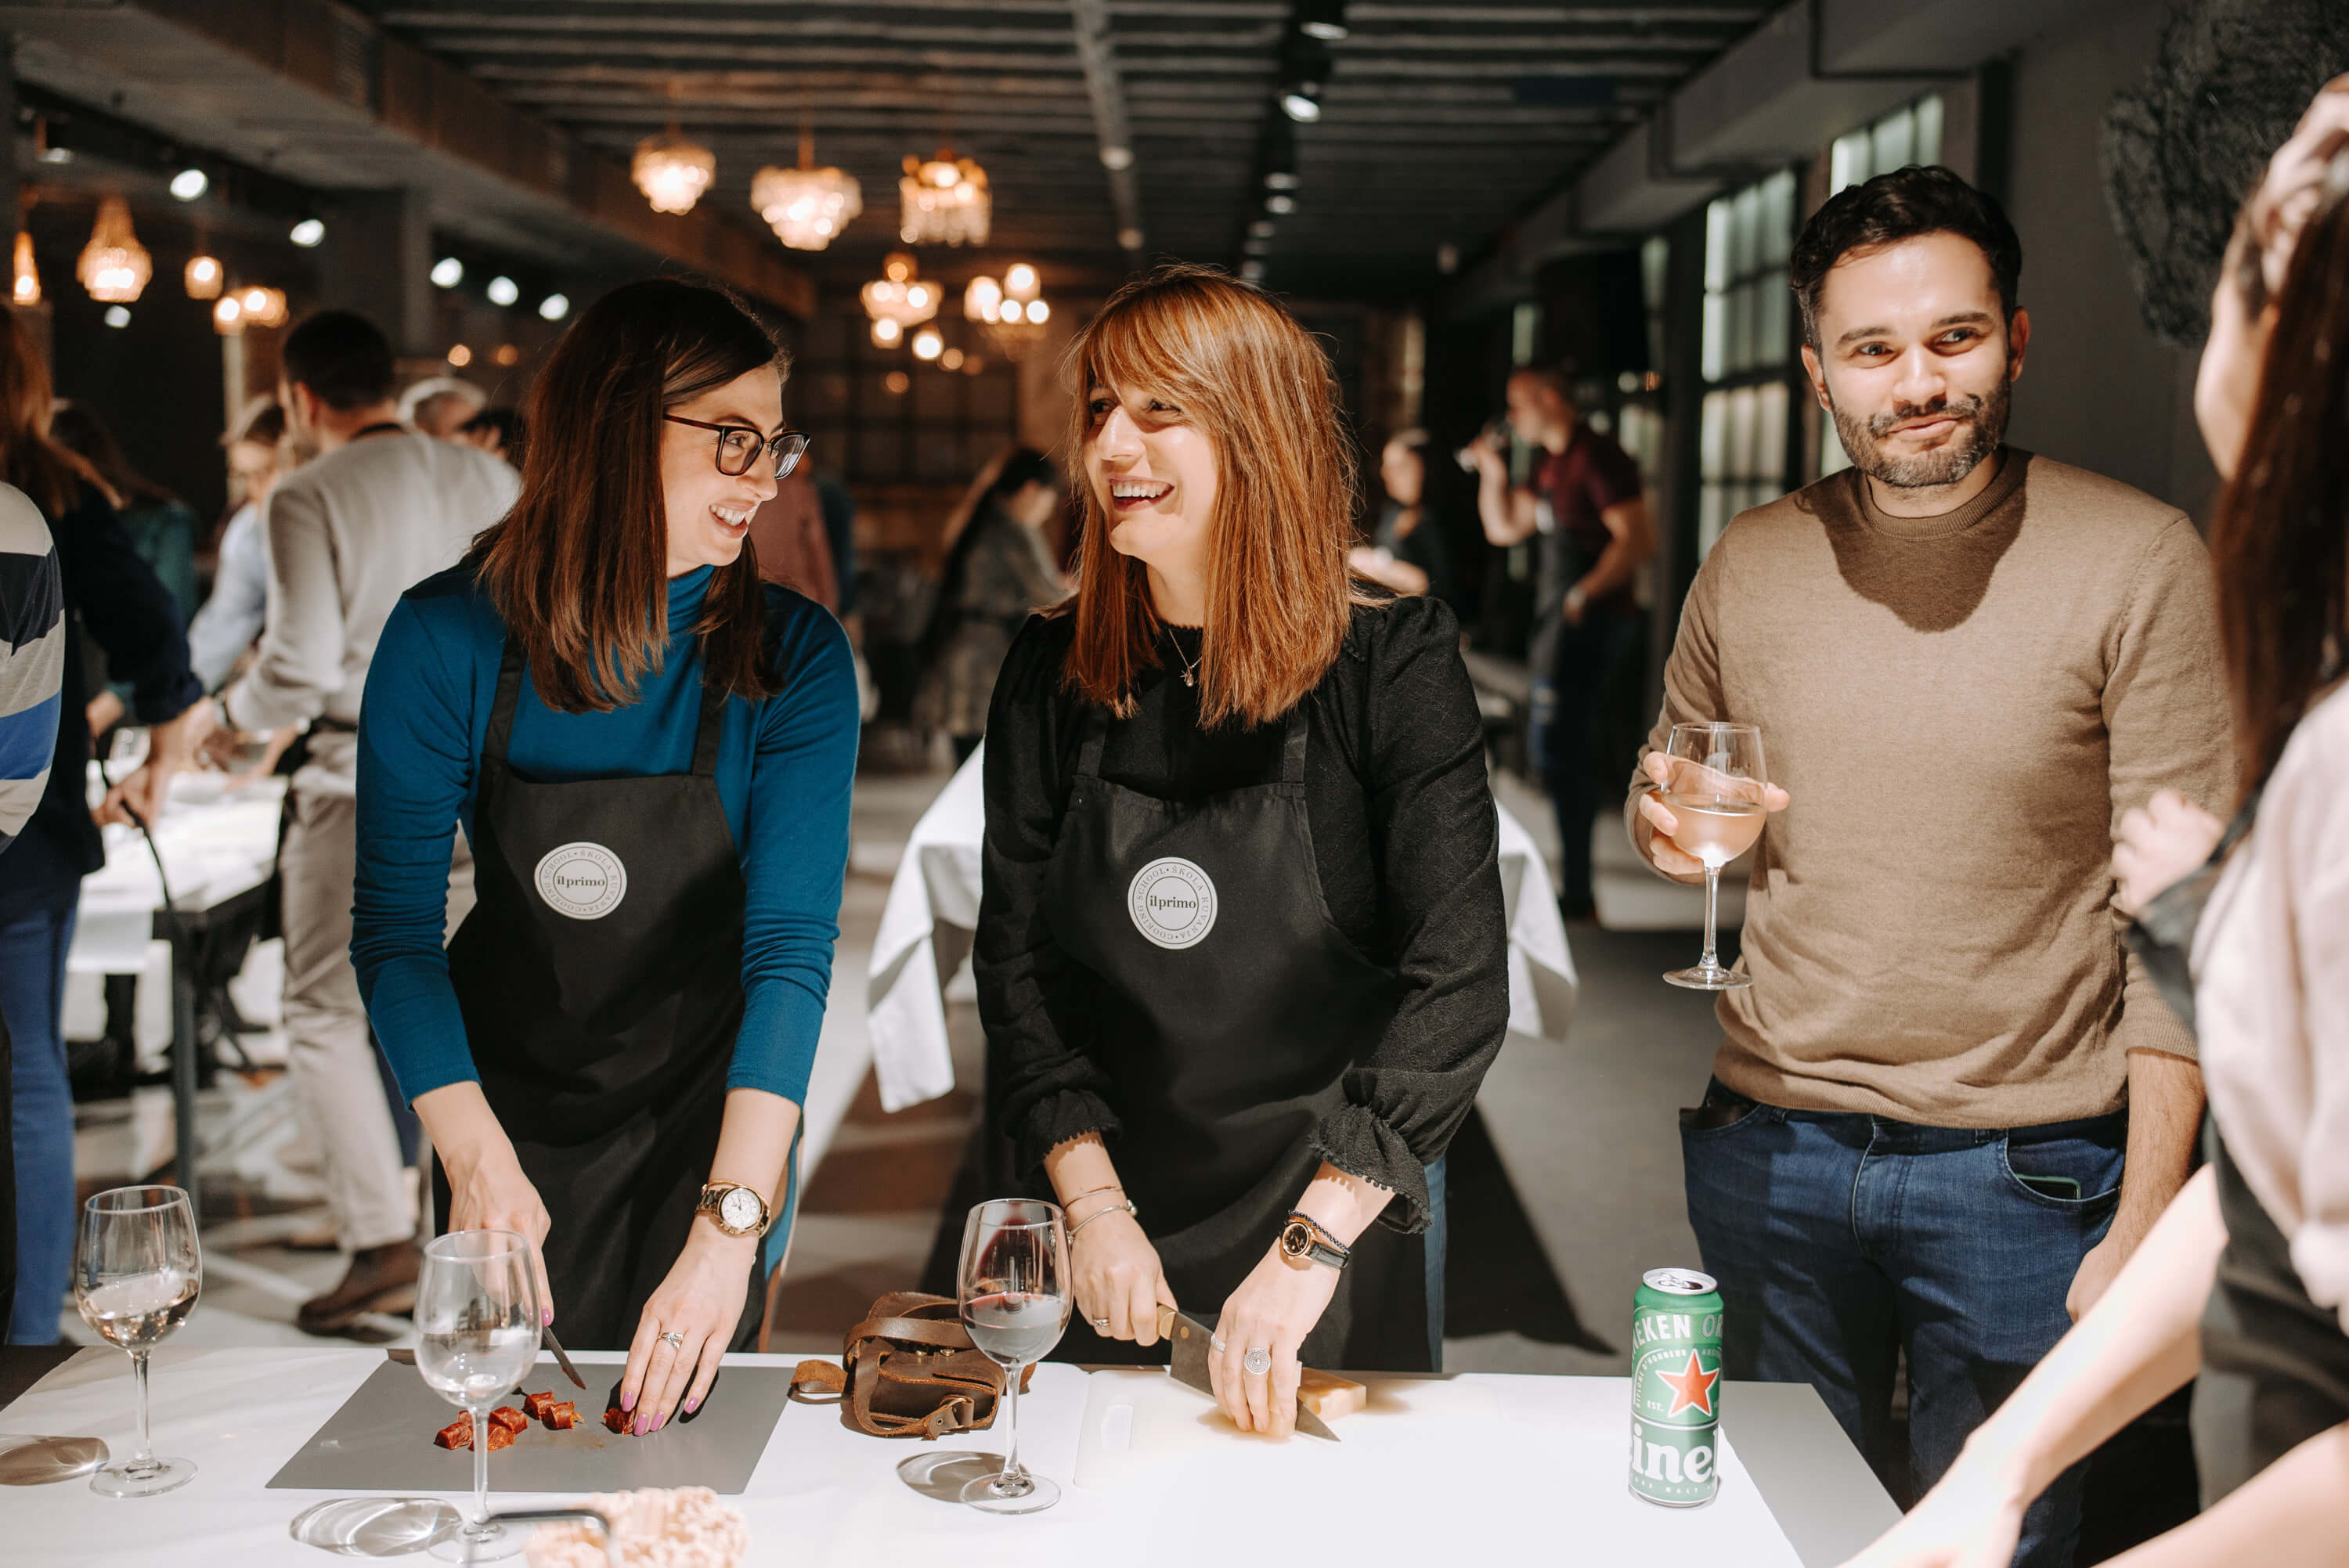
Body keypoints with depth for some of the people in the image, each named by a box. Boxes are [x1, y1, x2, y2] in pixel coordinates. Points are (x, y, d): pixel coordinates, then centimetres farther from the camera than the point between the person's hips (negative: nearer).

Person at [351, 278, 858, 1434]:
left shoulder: (791, 655, -17)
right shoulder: (447, 637, -15)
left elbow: (794, 942, -25)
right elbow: (395, 927, -14)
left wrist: (731, 1222, -37)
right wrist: (477, 1161, -28)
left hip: (704, 1114, 0)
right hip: (508, 1105, 1)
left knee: (675, 1407, 13)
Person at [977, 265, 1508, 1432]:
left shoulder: (1393, 660, -13)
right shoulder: (1052, 675, -3)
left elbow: (1459, 982, -20)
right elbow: (1015, 957, -1)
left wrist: (1312, 1245, -27)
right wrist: (1092, 1203, -12)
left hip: (1347, 1216, -2)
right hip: (1108, 1225, 3)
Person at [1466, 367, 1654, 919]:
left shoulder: (1597, 456, -13)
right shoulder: (1554, 464, 17)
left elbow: (1639, 538, -22)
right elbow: (1504, 528, 24)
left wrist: (1584, 593, -25)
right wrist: (1493, 474, 11)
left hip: (1590, 623, -10)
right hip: (1564, 624, 10)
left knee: (1556, 749, -11)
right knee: (1566, 752, 15)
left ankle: (1578, 895, -8)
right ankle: (1575, 884, 24)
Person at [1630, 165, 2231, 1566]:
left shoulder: (2139, 559, -9)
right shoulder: (1750, 565, 3)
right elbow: (1664, 791, 18)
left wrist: (2145, 1226, -13)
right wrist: (1670, 820, -8)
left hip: (2022, 1175, -3)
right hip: (1771, 1155, 4)